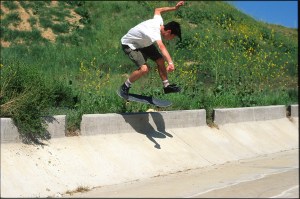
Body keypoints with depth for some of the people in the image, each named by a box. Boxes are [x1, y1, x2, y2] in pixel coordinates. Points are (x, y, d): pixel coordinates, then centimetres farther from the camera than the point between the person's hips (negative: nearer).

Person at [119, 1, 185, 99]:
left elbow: (157, 10, 8)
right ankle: (125, 87, -2)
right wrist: (170, 63, -72)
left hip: (143, 42, 9)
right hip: (129, 45, -9)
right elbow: (161, 47, -58)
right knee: (144, 69, -24)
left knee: (160, 60, 1)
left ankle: (166, 86, 17)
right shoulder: (154, 32, -41)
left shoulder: (159, 21, -15)